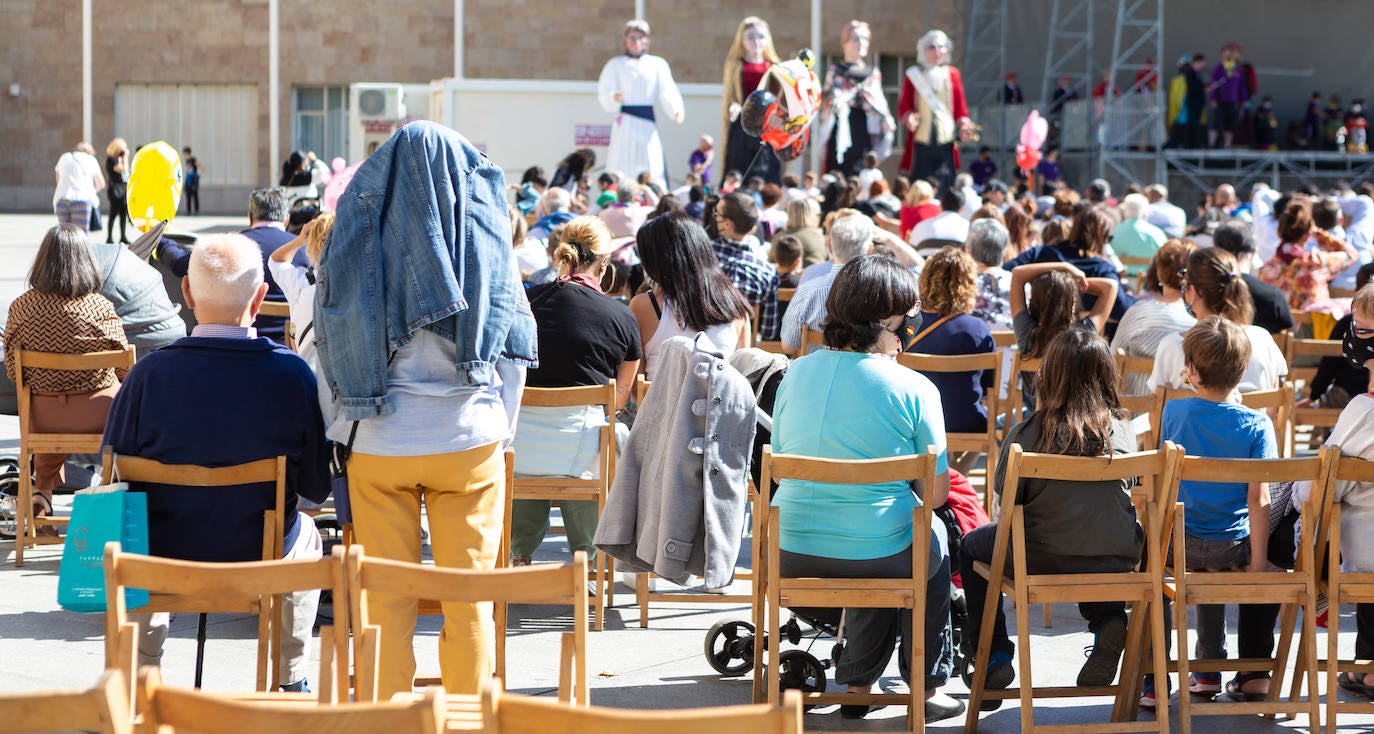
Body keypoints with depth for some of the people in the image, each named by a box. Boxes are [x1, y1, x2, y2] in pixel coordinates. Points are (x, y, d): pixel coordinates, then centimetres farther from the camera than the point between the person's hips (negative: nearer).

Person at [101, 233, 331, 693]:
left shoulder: (150, 374, -19)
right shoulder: (292, 374, -18)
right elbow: (317, 487, -7)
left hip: (164, 555, 0)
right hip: (264, 559, 0)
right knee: (306, 534, 36)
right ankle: (291, 681, 42)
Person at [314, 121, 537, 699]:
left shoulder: (361, 233, -1)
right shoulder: (482, 233, -1)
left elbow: (331, 341, 1)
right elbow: (513, 351, 3)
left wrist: (350, 420, 11)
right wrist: (499, 432, 13)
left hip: (379, 440, 0)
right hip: (468, 438, 0)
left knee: (385, 598, 7)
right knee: (468, 596, 6)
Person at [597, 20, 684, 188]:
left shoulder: (657, 64, 11)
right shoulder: (615, 65, 8)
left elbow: (667, 92, 0)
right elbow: (604, 94, 1)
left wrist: (676, 110, -19)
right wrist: (614, 98, -22)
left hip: (648, 123, 1)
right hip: (625, 124, -1)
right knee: (622, 169, -7)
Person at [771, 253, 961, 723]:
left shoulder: (795, 375, 2)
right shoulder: (913, 389, -11)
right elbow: (937, 491, -7)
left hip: (791, 558, 4)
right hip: (877, 559, -4)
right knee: (935, 538, 32)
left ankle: (859, 684, 40)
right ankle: (927, 687, 39)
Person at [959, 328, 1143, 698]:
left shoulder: (1027, 433, -14)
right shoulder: (1122, 429, -4)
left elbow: (1007, 498, -6)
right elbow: (1125, 489, 10)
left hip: (1043, 560, -3)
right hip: (1116, 560, 3)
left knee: (972, 545, 27)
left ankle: (993, 657, 22)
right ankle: (1108, 623, 15)